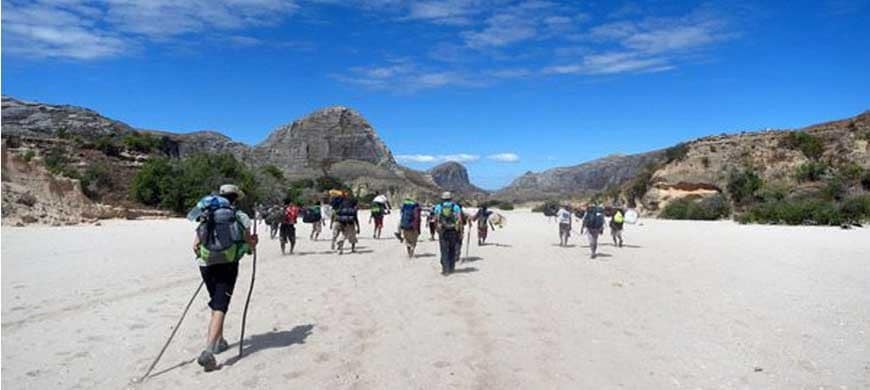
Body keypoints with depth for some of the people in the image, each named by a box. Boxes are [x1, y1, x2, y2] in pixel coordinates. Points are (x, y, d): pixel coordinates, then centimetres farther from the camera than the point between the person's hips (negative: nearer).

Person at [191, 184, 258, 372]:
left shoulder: (206, 216, 10)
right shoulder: (240, 216, 2)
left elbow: (195, 245, 4)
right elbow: (250, 244, -1)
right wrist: (254, 242, 22)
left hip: (206, 265, 4)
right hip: (227, 265, -4)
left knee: (216, 305, 24)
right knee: (220, 308, -5)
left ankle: (219, 341, 35)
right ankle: (208, 352, -19)